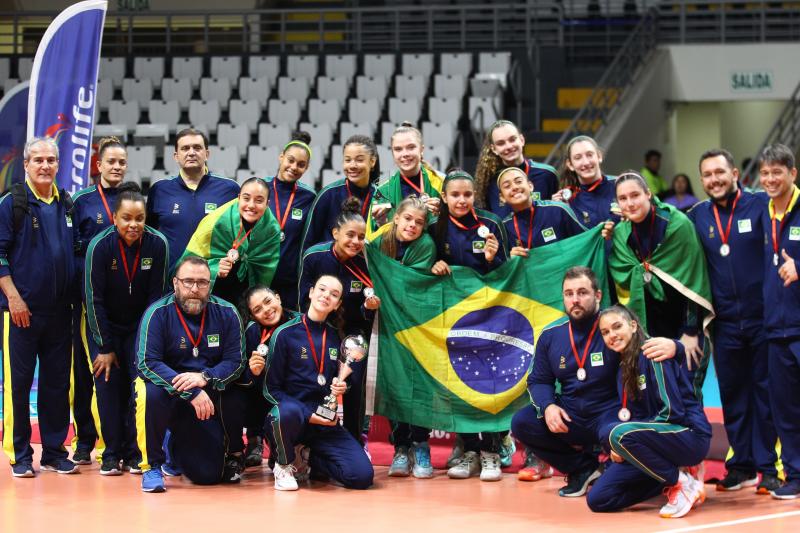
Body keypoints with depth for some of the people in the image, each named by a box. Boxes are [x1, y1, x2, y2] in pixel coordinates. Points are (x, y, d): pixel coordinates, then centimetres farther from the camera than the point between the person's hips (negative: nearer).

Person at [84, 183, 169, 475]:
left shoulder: (158, 244, -17)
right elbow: (94, 299, -16)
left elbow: (156, 295, -8)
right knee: (108, 384, -7)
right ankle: (112, 454, 1)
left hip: (140, 327, 1)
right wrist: (105, 347, -15)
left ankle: (134, 452, -1)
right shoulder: (100, 245, -21)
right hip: (104, 326, -1)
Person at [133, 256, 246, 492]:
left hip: (211, 392, 3)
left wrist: (205, 377, -29)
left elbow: (236, 361, -7)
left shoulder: (226, 313, -5)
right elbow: (147, 363, -22)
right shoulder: (158, 313, -14)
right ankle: (152, 466, -16)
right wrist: (190, 392, -32)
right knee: (151, 393, -37)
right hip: (169, 389, -3)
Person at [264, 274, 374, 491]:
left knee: (362, 476, -18)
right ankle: (284, 465, -9)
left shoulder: (335, 337, 11)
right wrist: (308, 415, -16)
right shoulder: (285, 334, -4)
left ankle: (306, 458, 11)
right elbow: (271, 389, -5)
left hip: (325, 422, 4)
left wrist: (340, 387, -2)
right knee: (289, 412, -43)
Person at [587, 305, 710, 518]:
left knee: (619, 433, -35)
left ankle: (683, 483, -17)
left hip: (689, 435, -8)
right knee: (597, 500, -4)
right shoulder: (624, 366, 13)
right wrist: (620, 449, -4)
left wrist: (622, 442, -15)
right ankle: (670, 479, 7)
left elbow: (672, 412, -19)